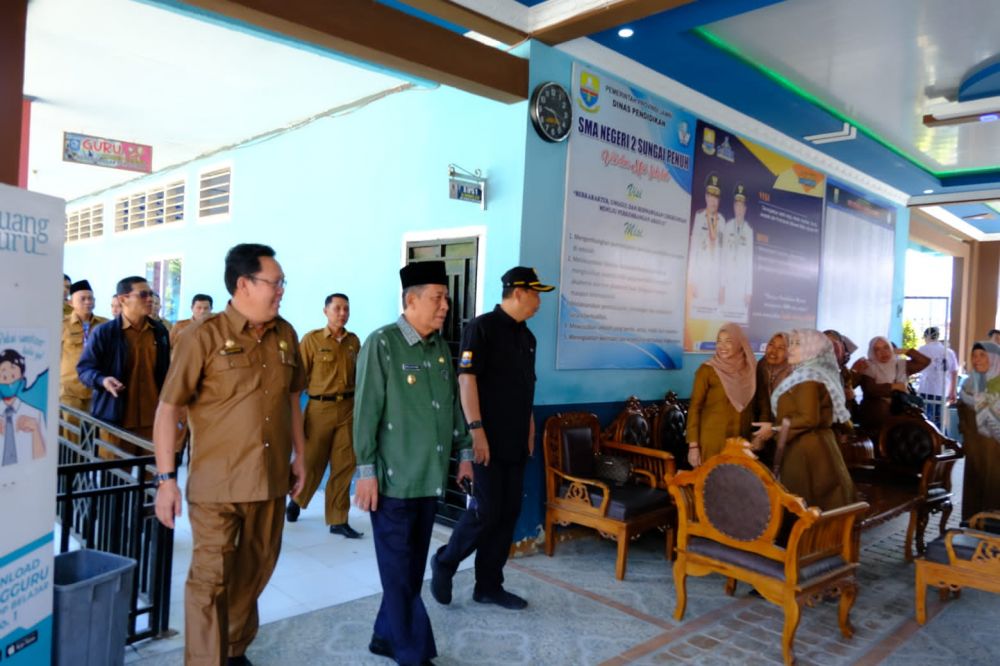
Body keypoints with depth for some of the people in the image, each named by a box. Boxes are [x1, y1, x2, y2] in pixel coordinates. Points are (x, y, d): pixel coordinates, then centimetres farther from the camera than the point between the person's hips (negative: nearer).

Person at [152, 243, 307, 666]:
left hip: (270, 478, 5)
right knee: (211, 577, 4)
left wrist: (300, 455, 14)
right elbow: (168, 409, -9)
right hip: (216, 481, -5)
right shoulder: (204, 337, -10)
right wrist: (166, 478, -12)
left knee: (255, 569, 19)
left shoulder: (286, 335, 5)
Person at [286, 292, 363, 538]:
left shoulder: (354, 341, 8)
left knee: (344, 465, 3)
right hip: (320, 408, -3)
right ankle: (297, 499, 39)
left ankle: (338, 520, 13)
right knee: (312, 462, 9)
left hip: (348, 408, 3)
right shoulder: (311, 339, -3)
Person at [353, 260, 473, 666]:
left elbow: (454, 405, 15)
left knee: (413, 568, 15)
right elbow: (366, 411, -12)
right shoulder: (381, 344, -10)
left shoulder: (441, 348, 9)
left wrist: (464, 453, 13)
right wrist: (366, 471, -13)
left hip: (430, 478, 7)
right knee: (399, 570, 4)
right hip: (394, 479, -6)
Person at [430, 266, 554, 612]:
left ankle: (489, 586, 21)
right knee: (486, 511, -5)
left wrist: (530, 432, 15)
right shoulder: (482, 327, -9)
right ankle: (444, 562, 19)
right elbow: (466, 379, -15)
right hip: (488, 440, -8)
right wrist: (476, 430, -20)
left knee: (508, 513, 9)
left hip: (515, 443, 8)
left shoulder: (526, 336, 15)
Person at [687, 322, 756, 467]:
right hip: (713, 440, -4)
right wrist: (693, 445, -11)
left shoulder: (750, 370, 3)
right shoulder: (707, 370, -8)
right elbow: (694, 408, -8)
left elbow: (752, 407, 13)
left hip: (742, 441, 4)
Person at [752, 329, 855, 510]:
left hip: (807, 450, -10)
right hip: (813, 446, 10)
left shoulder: (808, 378, -13)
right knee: (820, 506, 10)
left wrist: (774, 428, -14)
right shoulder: (807, 374, 17)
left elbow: (809, 419, -21)